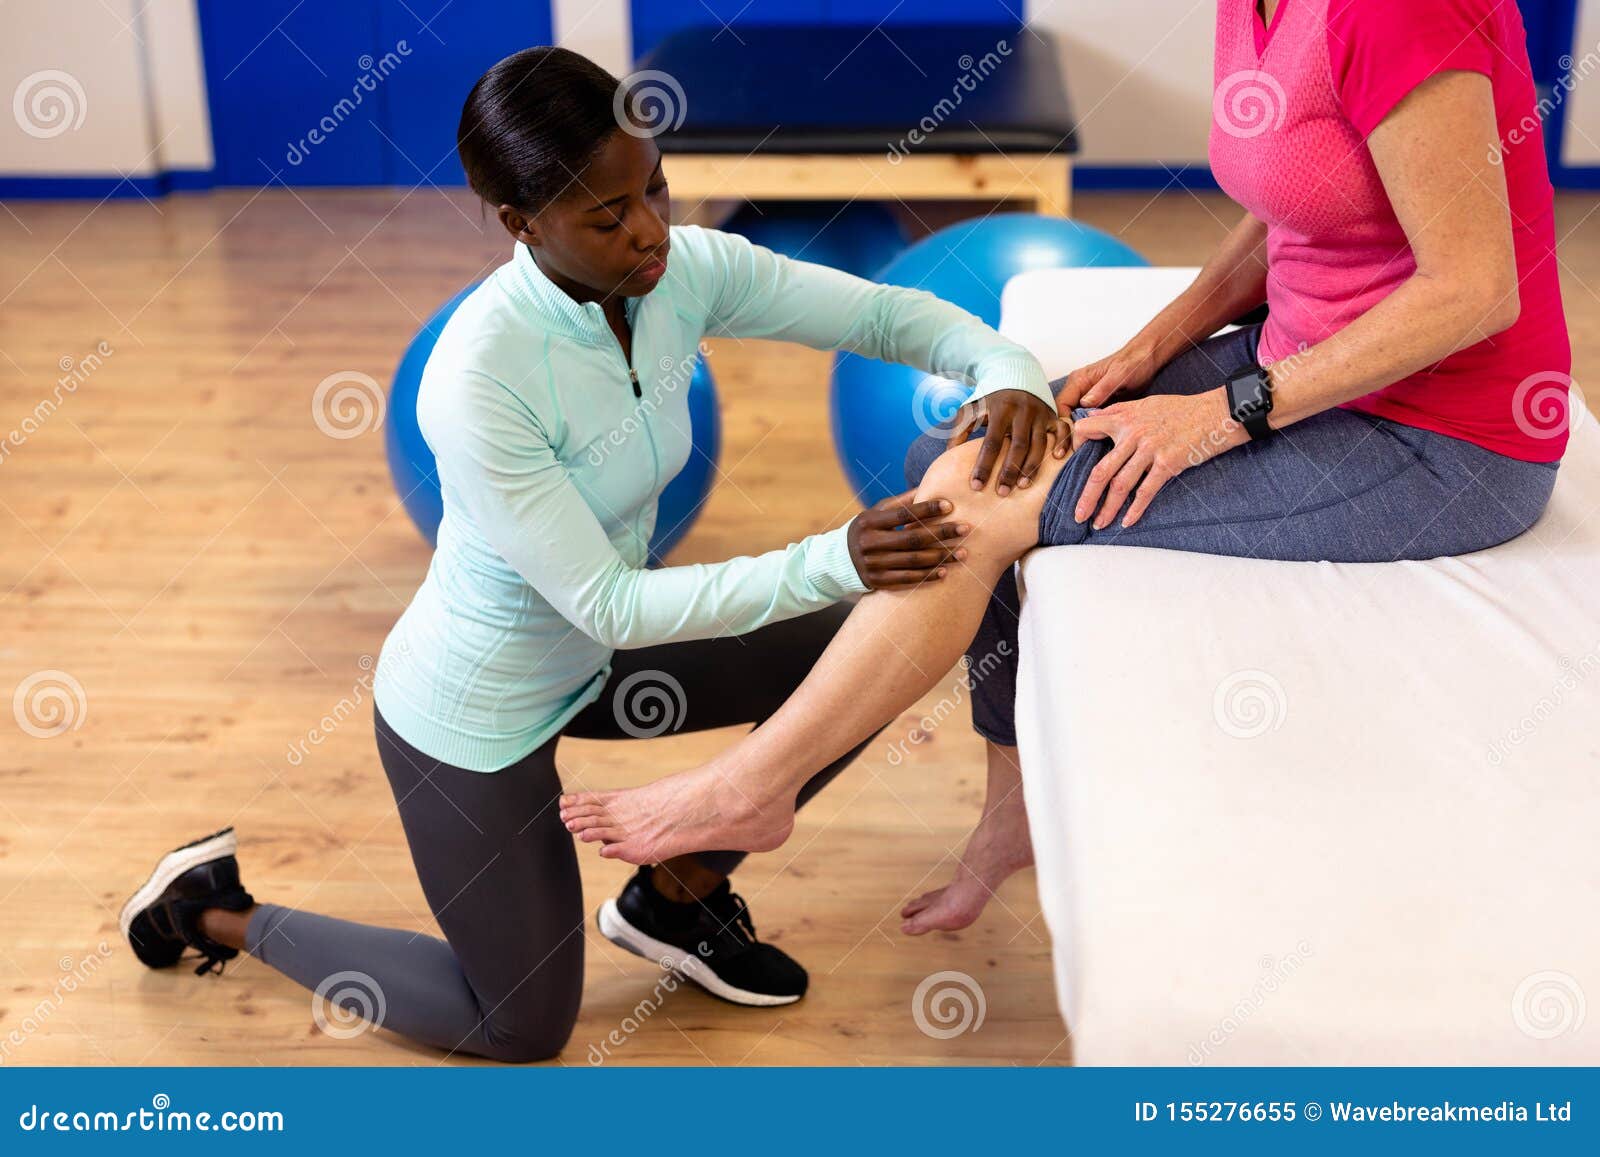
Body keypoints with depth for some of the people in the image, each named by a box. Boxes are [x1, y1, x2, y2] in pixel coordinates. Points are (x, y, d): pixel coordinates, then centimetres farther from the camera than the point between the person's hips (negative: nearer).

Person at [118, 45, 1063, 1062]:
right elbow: (609, 603, -33)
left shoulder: (682, 271, -17)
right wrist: (832, 562, -41)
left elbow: (886, 311, -12)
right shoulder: (479, 378, -35)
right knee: (525, 1029, 10)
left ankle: (674, 895, 17)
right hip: (479, 710, -6)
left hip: (588, 660, 7)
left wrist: (1006, 368, -32)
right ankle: (220, 913, 26)